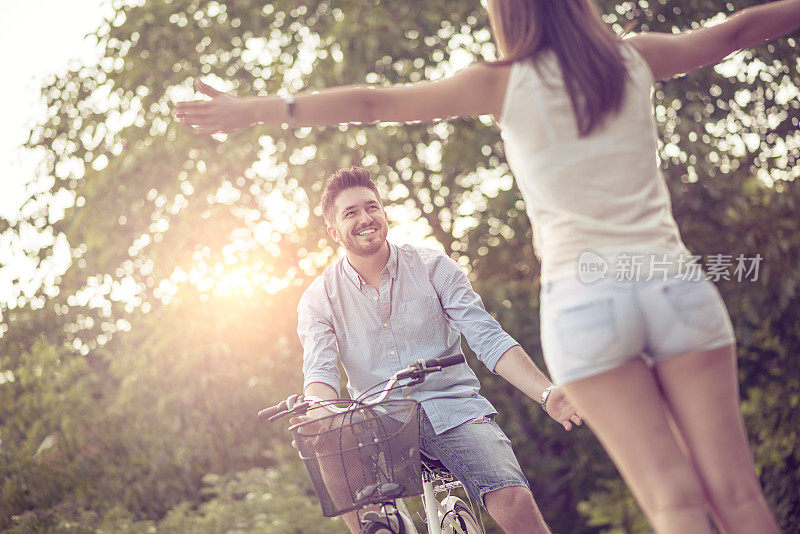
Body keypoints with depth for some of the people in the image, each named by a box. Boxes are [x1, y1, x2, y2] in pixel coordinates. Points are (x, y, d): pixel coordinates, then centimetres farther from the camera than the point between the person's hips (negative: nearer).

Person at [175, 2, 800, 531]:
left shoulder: (504, 85, 2)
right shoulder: (635, 58, 10)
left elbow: (370, 103, 2)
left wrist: (253, 110, 8)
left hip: (582, 301, -2)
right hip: (673, 286, 2)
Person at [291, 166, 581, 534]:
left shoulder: (433, 267, 1)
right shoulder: (319, 298, 3)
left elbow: (488, 338, -6)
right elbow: (319, 369, -10)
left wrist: (547, 393, -21)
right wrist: (316, 416, -36)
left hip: (452, 408, -1)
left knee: (512, 500, -25)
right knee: (337, 474, -33)